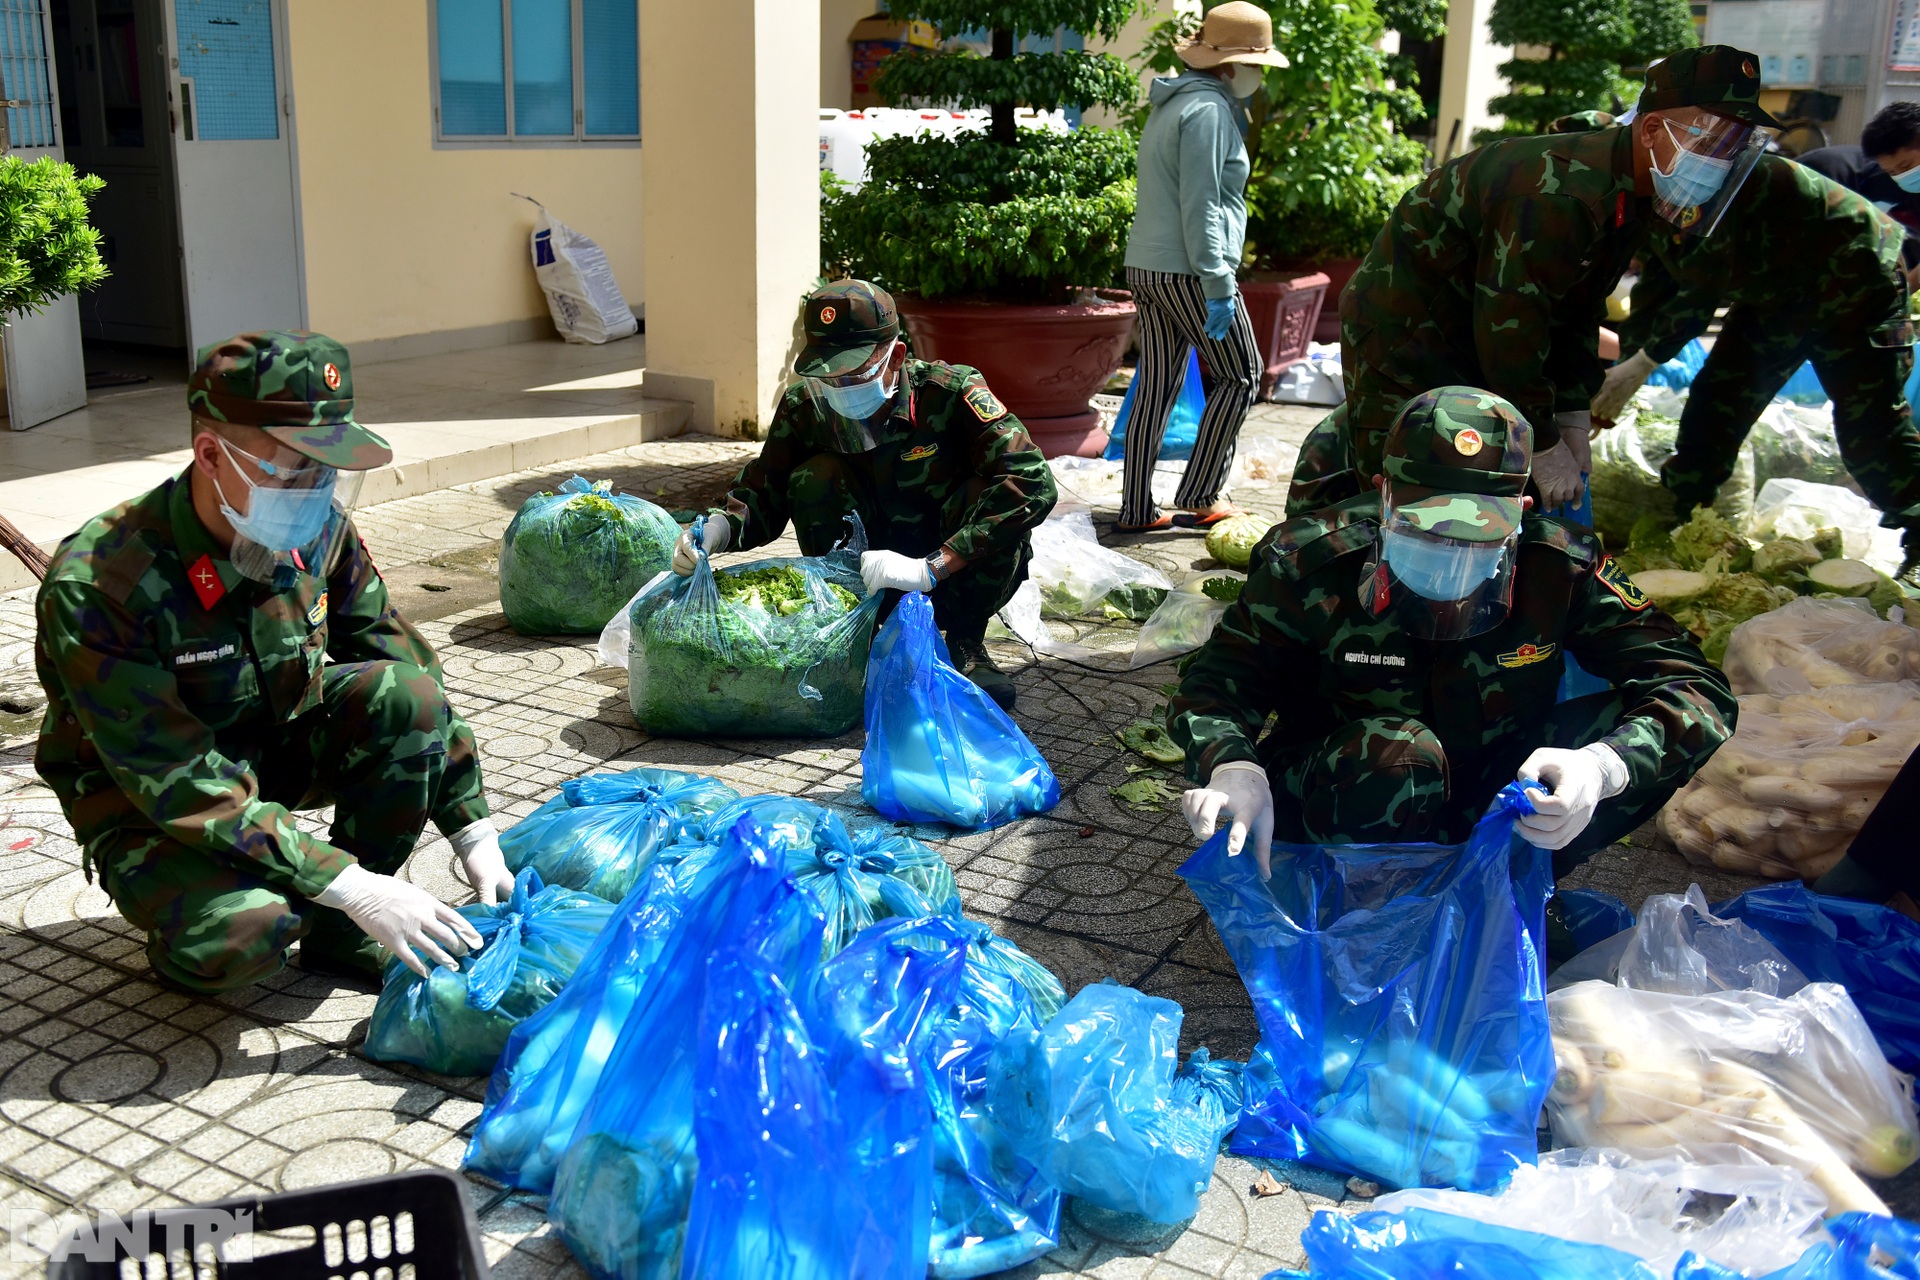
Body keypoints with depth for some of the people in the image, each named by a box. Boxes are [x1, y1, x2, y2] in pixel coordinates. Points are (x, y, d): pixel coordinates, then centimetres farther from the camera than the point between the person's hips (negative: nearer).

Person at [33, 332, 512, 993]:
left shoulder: (319, 529, -13)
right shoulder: (95, 588, -31)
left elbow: (412, 670, -4)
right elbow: (183, 786, -31)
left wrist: (475, 837, -10)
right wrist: (351, 884, -37)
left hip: (274, 748, 6)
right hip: (147, 808, -5)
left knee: (405, 692, -22)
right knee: (246, 930, -36)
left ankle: (341, 936, -6)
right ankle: (190, 942, 4)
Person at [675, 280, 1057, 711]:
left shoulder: (950, 391, -24)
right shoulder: (806, 405, -13)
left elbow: (1033, 482, -35)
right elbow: (763, 493, -3)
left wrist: (929, 568, -41)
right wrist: (718, 529, -28)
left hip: (959, 576, -2)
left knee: (987, 493, -30)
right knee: (815, 478, -21)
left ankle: (965, 642, -7)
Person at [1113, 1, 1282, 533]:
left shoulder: (1172, 105, 17)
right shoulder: (1208, 110, -13)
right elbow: (1201, 208, -19)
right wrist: (1218, 285, -19)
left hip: (1145, 268, 9)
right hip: (1188, 271, -9)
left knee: (1155, 388, 10)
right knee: (1239, 375, 5)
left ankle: (1135, 509, 11)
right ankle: (1198, 497, 4)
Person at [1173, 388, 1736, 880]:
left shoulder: (1560, 568, -15)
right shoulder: (1312, 565, -19)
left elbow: (1696, 686, -17)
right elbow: (1217, 682, -12)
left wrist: (1599, 768, -39)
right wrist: (1234, 769, -37)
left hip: (1483, 801, 3)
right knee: (1395, 751, -38)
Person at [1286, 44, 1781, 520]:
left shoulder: (1629, 194, 1)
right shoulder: (1559, 197, -31)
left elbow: (1580, 312, 9)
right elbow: (1510, 327, -29)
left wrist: (1571, 418, 2)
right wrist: (1544, 447, -20)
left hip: (1471, 334, 10)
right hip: (1401, 335, -10)